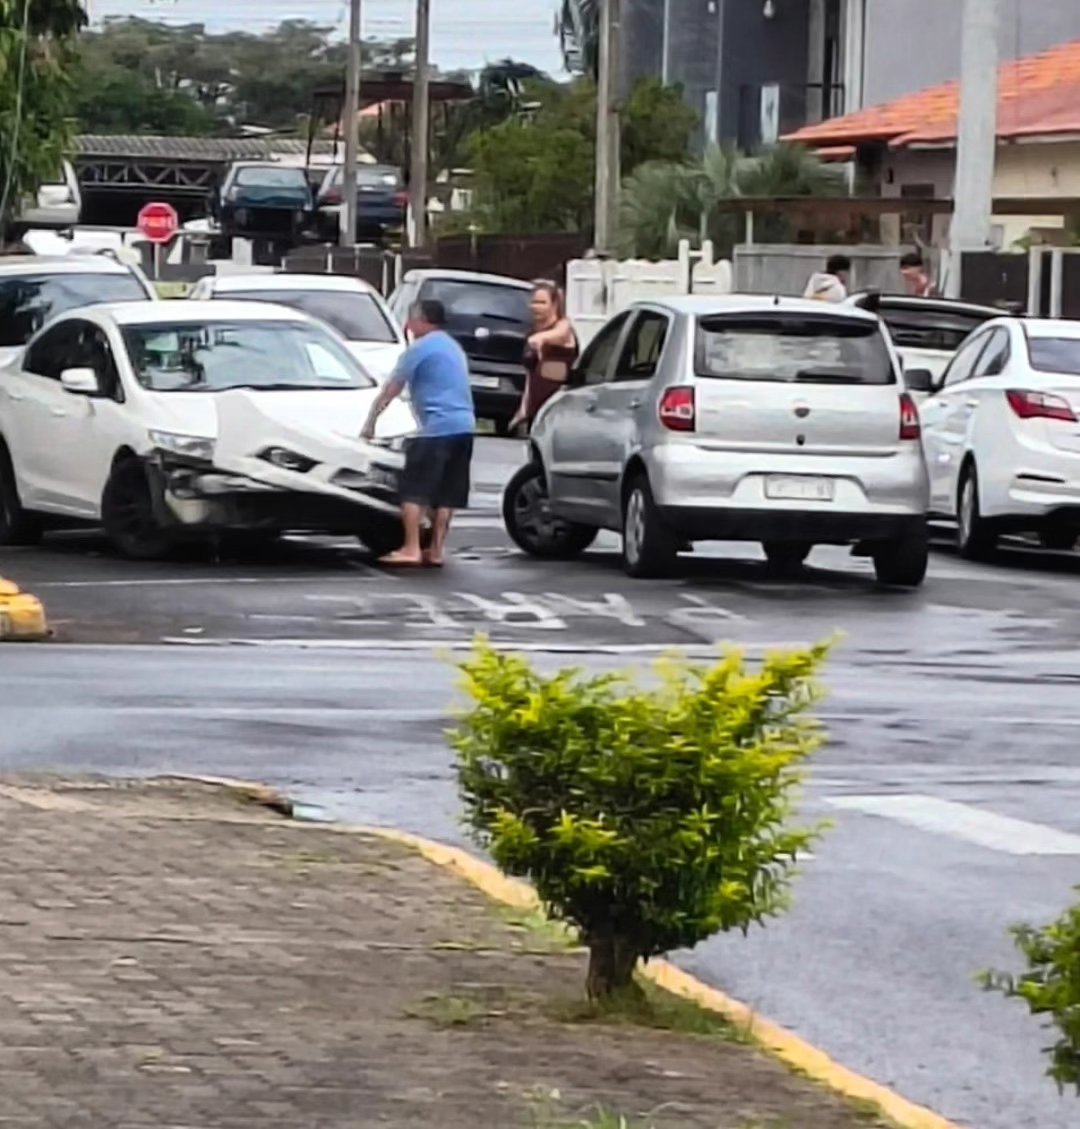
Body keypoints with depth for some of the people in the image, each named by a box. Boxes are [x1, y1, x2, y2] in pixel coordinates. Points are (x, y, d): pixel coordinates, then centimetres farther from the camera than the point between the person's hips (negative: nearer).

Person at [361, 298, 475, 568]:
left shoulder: (420, 349, -3)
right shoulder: (454, 348, 23)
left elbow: (391, 390, -1)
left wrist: (370, 421, 6)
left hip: (437, 427, -8)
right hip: (464, 426, 8)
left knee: (414, 490, -5)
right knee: (446, 493, 9)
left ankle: (411, 549, -10)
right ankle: (436, 550, 8)